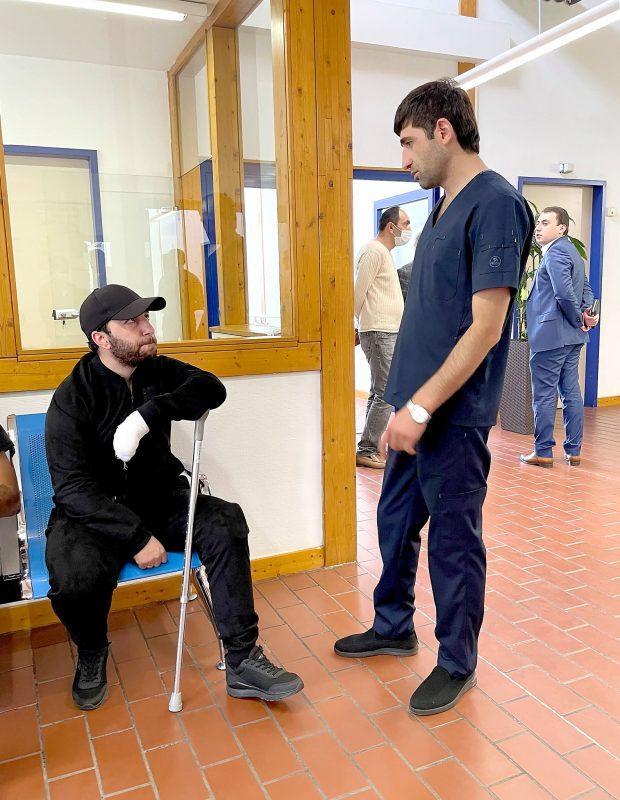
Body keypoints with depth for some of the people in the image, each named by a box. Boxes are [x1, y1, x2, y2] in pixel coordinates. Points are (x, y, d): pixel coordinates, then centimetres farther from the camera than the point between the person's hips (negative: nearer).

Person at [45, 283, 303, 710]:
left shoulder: (157, 370, 2)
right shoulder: (72, 398, -13)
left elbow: (211, 388, -15)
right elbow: (73, 488, -18)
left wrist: (148, 415, -29)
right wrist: (137, 536, -25)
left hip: (159, 498, 4)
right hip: (92, 511, -3)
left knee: (225, 524, -22)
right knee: (77, 579, -33)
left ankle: (242, 662, -15)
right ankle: (92, 654, 4)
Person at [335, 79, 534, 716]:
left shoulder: (495, 204, -15)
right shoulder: (444, 208, 13)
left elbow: (485, 329, -20)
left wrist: (421, 407, -20)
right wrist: (408, 403, 14)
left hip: (454, 414, -9)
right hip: (417, 406, 9)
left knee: (453, 539, 6)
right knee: (396, 520, 19)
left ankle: (457, 663, 27)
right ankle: (393, 628, 39)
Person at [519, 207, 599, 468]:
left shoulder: (555, 252, -13)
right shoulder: (572, 251, 18)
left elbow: (565, 293, -24)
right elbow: (586, 289, 19)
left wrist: (578, 319, -11)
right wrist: (587, 314, 1)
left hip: (550, 336, -10)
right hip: (572, 337, 10)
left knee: (544, 395, -1)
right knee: (571, 393, 12)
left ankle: (543, 452, 6)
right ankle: (574, 451, 18)